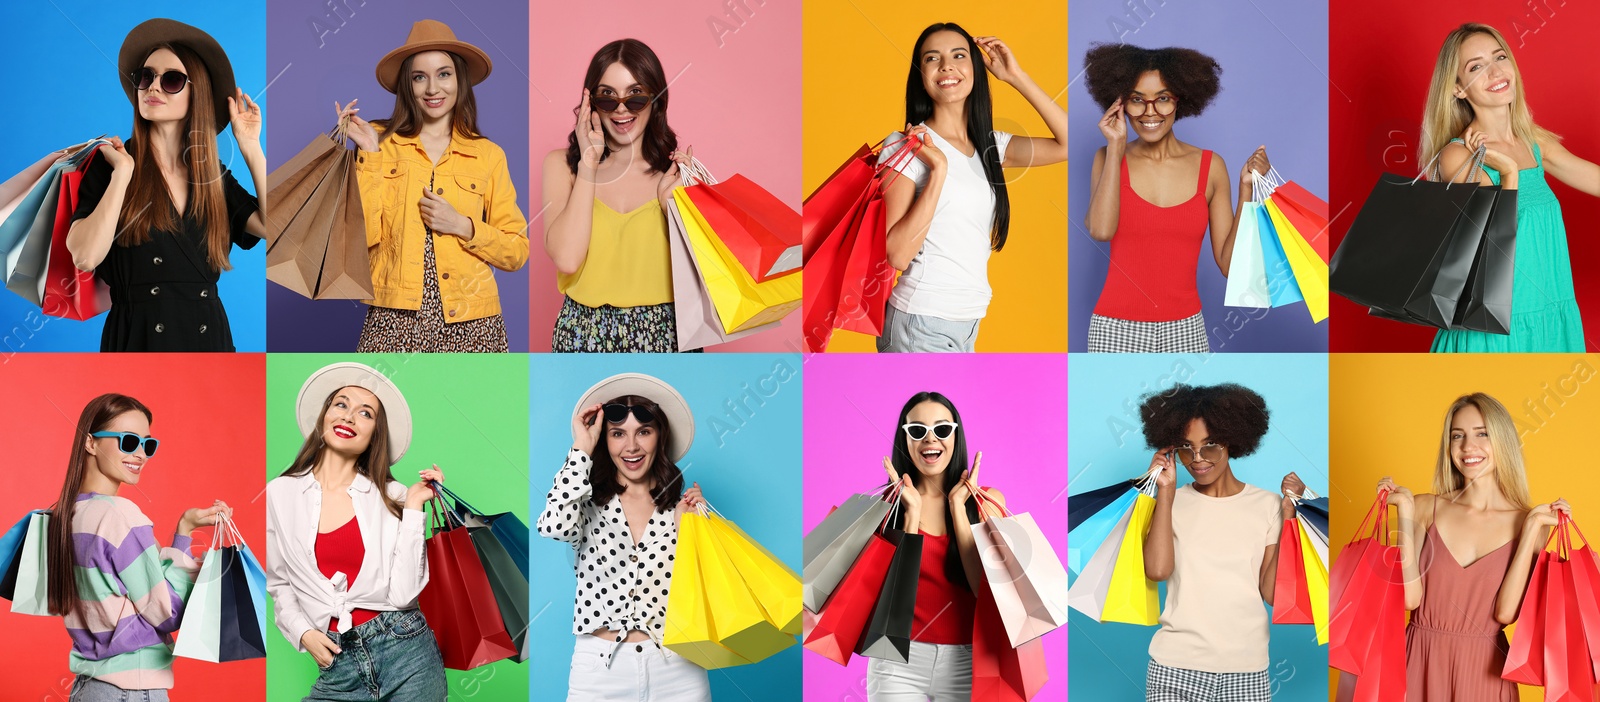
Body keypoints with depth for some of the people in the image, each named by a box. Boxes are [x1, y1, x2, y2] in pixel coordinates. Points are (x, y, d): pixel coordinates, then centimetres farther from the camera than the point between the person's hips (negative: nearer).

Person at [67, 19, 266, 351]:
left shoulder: (215, 177, 8)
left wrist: (250, 148, -2)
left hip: (208, 337, 3)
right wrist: (122, 174, -15)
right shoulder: (109, 165, -1)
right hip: (137, 339, -3)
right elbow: (85, 257, -15)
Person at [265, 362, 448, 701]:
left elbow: (403, 593, -10)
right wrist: (303, 634, -3)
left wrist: (413, 508, -9)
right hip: (338, 664, 1)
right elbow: (280, 585, 12)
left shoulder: (392, 496, -1)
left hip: (405, 651, -1)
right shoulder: (279, 494, 3)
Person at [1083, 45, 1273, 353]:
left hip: (1185, 330, 1)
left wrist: (1246, 190, -8)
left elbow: (1230, 263, 1)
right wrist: (1115, 147, -8)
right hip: (1116, 328, -1)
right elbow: (1100, 230, -16)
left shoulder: (1211, 166, 3)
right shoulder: (1109, 159, 3)